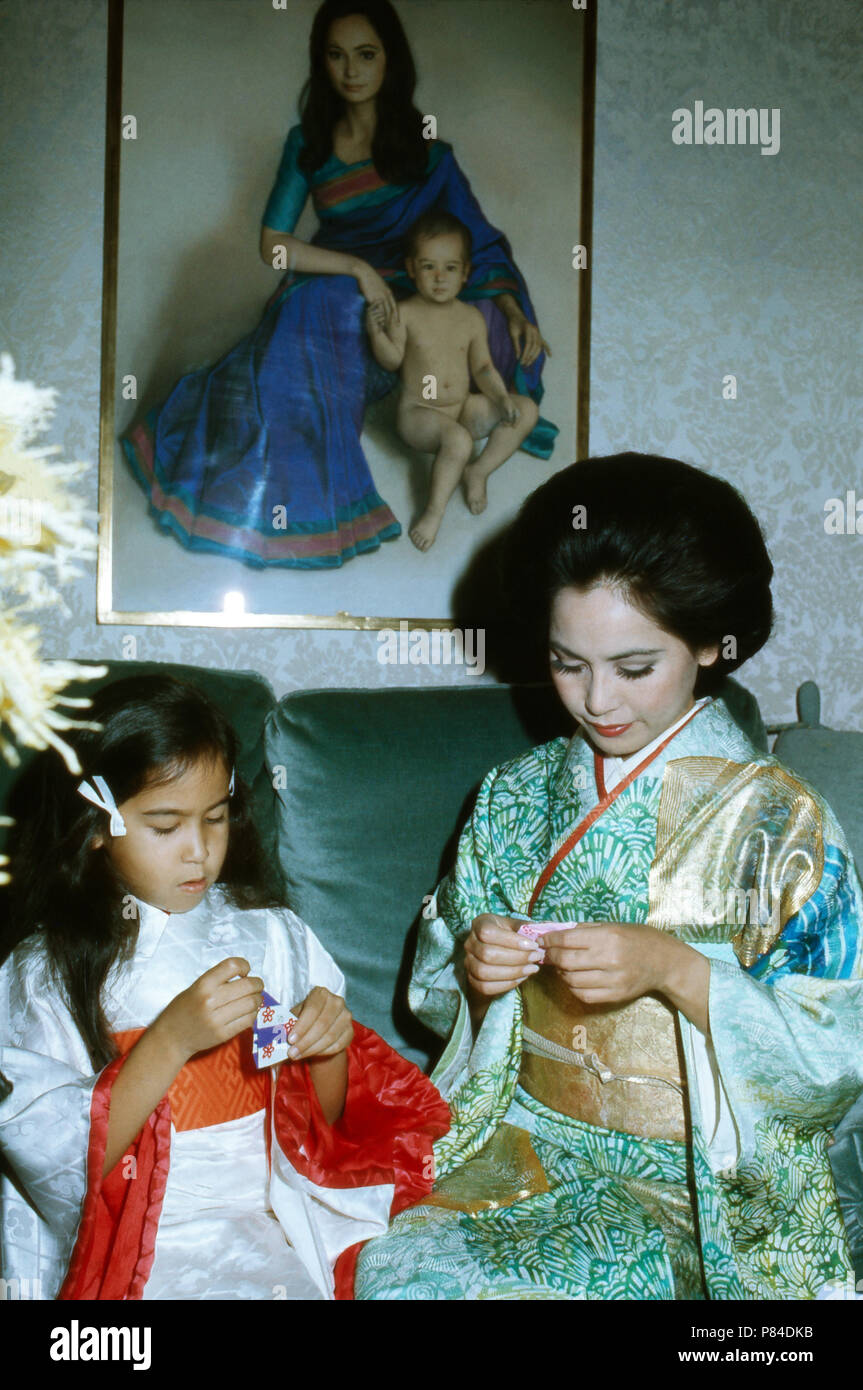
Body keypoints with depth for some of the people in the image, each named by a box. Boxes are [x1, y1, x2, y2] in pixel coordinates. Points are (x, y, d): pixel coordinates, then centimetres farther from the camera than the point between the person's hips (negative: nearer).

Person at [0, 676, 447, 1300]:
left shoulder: (273, 935, 7)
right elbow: (57, 1163, -10)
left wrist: (329, 1049, -9)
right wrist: (173, 1038, -20)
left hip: (276, 1214, 3)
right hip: (143, 1242, -3)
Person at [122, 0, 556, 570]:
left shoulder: (424, 145, 4)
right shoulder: (308, 143, 6)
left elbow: (473, 234, 1)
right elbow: (274, 244, -1)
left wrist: (513, 308, -16)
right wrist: (358, 268, -14)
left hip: (401, 306, 0)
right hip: (326, 296, 0)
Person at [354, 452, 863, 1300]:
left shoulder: (773, 817, -7)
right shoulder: (515, 796, 6)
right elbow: (434, 998, 13)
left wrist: (672, 969, -23)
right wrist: (470, 965, -11)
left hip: (695, 1181, -3)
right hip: (519, 1147, 4)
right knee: (394, 1265, -23)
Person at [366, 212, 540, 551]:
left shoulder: (471, 317, 2)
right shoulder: (405, 313, -8)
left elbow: (483, 367, 5)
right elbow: (392, 361, -6)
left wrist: (503, 398, -11)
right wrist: (377, 333, -25)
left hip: (464, 408, 6)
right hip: (418, 413, -5)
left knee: (527, 410, -7)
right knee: (458, 439, -36)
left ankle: (478, 471, -3)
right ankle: (435, 509, -18)